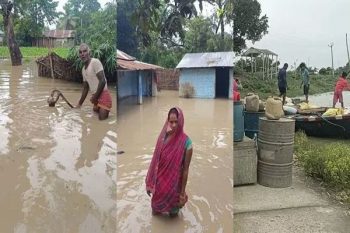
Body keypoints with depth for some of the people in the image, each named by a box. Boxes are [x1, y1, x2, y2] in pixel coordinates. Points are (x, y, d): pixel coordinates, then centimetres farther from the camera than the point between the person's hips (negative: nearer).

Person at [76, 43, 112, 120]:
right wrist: (79, 104, 21)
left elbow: (102, 81, -19)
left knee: (102, 119, -13)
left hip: (103, 96, -9)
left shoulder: (95, 62, -11)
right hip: (96, 97, 9)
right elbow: (85, 88, 22)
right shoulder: (83, 69, 15)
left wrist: (95, 96, -13)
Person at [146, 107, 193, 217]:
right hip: (160, 180, 3)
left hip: (174, 182, -3)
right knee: (157, 200, 26)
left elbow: (185, 169, -15)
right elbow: (155, 161, -2)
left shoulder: (186, 142, -22)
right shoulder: (163, 136, -11)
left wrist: (182, 191, -10)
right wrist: (150, 183, 3)